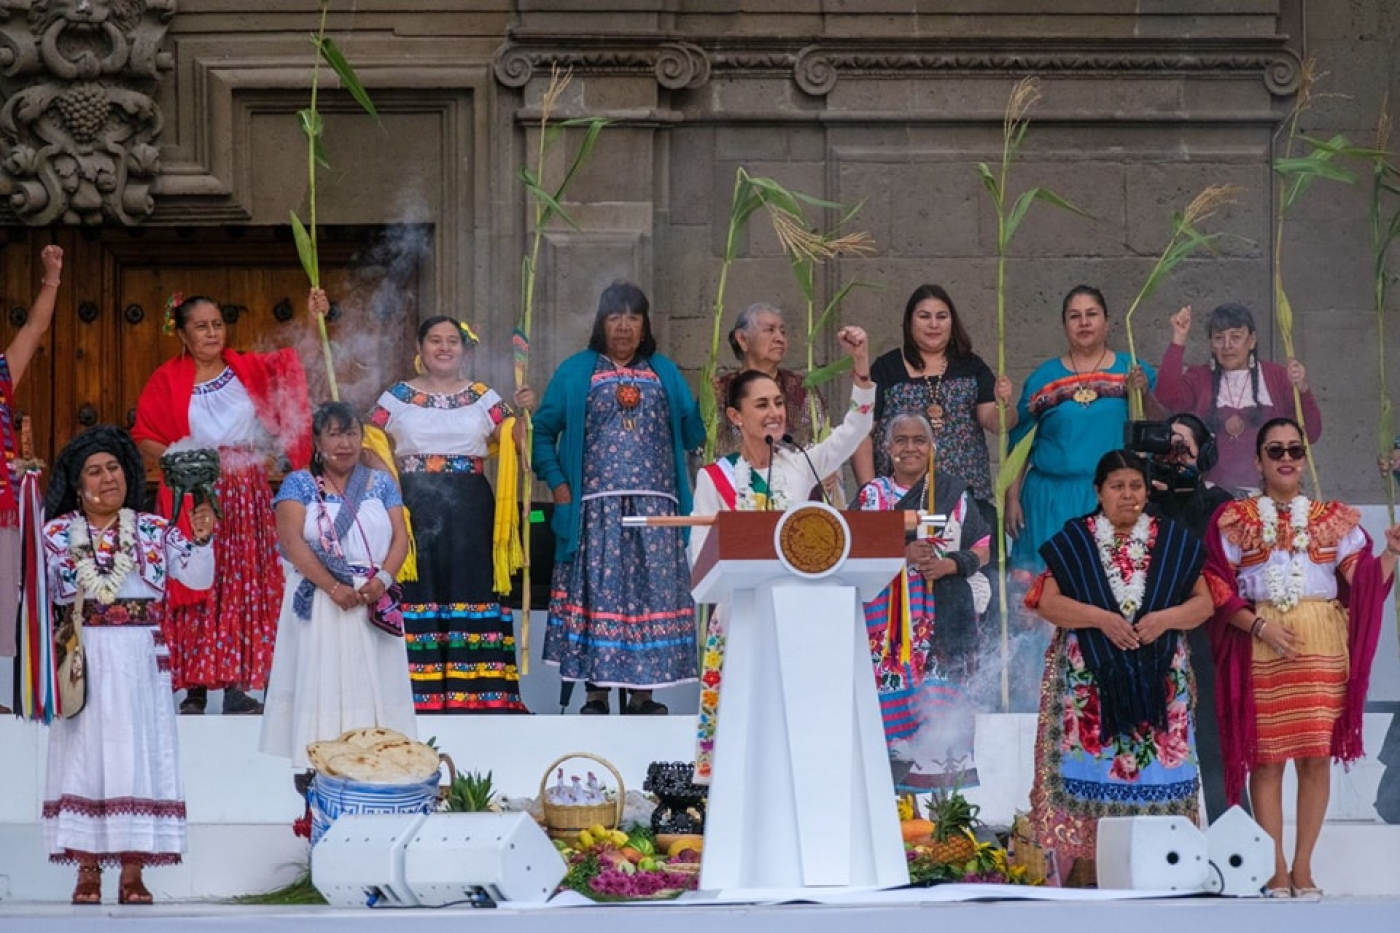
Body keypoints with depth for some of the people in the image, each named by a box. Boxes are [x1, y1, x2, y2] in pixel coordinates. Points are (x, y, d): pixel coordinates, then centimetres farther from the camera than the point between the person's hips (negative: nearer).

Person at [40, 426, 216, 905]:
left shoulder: (153, 530, 8)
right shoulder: (58, 532, 5)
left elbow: (198, 578, 0)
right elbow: (52, 590, -7)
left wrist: (202, 540, -17)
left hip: (140, 661, 1)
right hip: (84, 660, -1)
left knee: (137, 756, -2)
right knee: (85, 754, -2)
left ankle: (133, 873, 0)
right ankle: (87, 871, 2)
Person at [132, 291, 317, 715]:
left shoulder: (249, 369, 10)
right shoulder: (167, 380, 3)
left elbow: (293, 361, 3)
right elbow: (144, 439, 2)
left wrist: (314, 318, -11)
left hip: (246, 495, 2)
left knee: (245, 584, -2)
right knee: (195, 586, -5)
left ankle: (238, 686, -1)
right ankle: (195, 688, -2)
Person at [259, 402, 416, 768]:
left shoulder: (381, 484, 12)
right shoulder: (299, 484, 2)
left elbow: (400, 538, 5)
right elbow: (292, 542, -9)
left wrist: (382, 579, -14)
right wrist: (334, 587, -19)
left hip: (373, 600, 3)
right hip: (319, 600, -3)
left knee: (372, 682, 0)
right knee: (320, 682, -6)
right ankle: (315, 763, -7)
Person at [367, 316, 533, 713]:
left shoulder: (483, 398, 10)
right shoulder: (397, 397, 9)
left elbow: (515, 445, 5)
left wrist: (526, 413, -11)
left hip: (469, 516, 1)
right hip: (414, 511, -1)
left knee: (470, 591, -3)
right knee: (416, 594, -5)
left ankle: (475, 692, -2)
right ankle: (417, 695, -4)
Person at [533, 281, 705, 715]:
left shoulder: (665, 373, 16)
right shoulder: (576, 371, 10)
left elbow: (691, 436, 9)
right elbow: (543, 431, 7)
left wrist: (708, 402, -9)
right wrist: (557, 484, -4)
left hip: (655, 509, 2)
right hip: (596, 507, -2)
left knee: (651, 593, -2)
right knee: (597, 592, -4)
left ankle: (642, 693, 2)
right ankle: (596, 692, 0)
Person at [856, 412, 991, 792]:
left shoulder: (952, 491, 9)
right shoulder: (872, 495, 10)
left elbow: (983, 547, 8)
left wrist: (952, 564, -12)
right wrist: (902, 554, -15)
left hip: (943, 613, -1)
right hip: (888, 615, 1)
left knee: (943, 690, -8)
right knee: (896, 692, -7)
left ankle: (944, 769, -5)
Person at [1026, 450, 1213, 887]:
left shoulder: (1172, 540, 10)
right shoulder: (1074, 540, 6)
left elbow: (1203, 603, 9)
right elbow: (1047, 602, -1)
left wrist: (1165, 618, -10)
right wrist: (1100, 617, -14)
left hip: (1157, 680, 2)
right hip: (1089, 682, -2)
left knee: (1156, 767, -3)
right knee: (1090, 766, -8)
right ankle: (1083, 875, -6)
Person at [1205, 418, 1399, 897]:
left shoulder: (1333, 517, 12)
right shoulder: (1235, 519, 7)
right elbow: (1218, 589, -1)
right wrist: (1259, 626, -13)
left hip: (1321, 646, 1)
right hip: (1260, 647, -1)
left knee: (1316, 756, -1)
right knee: (1267, 756, -3)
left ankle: (1303, 867, 6)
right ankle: (1276, 869, 3)